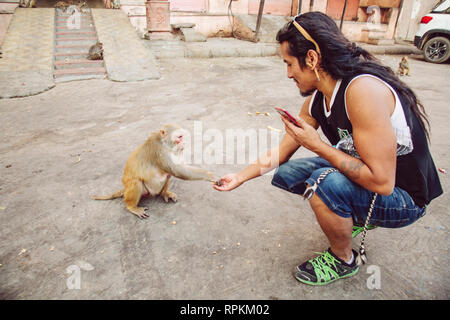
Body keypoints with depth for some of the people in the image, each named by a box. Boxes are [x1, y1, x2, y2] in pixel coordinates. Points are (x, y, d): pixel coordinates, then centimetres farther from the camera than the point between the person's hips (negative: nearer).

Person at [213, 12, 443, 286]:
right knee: (285, 173, 3)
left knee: (325, 182, -34)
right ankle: (354, 217, 17)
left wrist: (317, 145, -25)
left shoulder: (363, 90, -31)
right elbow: (280, 154, 6)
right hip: (367, 178, 8)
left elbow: (381, 182, -31)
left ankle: (344, 259, -3)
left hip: (404, 196, -8)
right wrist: (239, 178, 9)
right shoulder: (316, 100, -4)